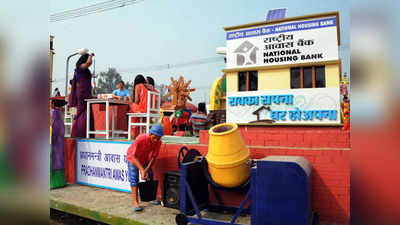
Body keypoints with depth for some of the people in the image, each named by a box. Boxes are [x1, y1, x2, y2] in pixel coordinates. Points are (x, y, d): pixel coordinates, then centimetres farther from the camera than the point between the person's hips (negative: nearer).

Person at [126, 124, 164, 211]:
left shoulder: (158, 142, -25)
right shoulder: (140, 139, -38)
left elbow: (154, 157, -16)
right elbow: (133, 156, -36)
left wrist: (146, 170, -24)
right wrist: (142, 170, -45)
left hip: (145, 159, 4)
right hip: (133, 159, -4)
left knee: (149, 176, 7)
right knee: (134, 179, -11)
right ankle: (135, 202, -6)